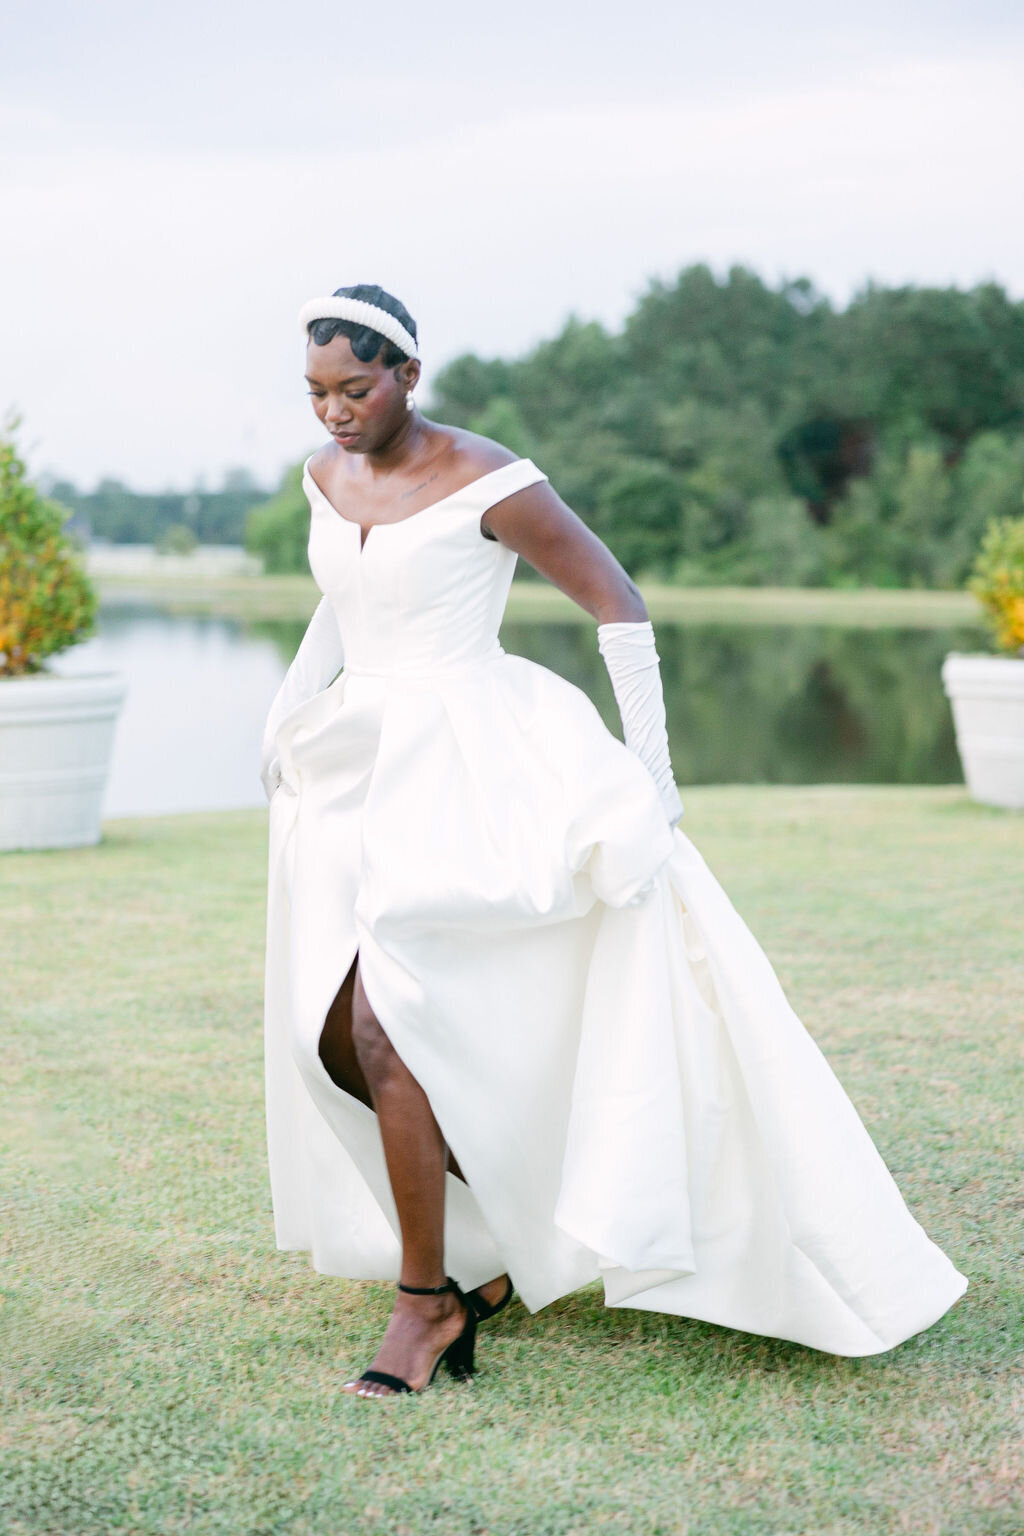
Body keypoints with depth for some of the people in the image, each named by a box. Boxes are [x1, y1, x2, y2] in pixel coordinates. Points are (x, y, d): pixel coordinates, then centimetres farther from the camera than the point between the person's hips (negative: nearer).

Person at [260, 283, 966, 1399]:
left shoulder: (488, 483, -13)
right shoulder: (327, 477, 8)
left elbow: (617, 604, -8)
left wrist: (647, 766, -9)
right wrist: (287, 711, 22)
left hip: (461, 770, -8)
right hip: (355, 773, 8)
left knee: (384, 1030, -17)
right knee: (333, 1040, 4)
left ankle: (428, 1299, 0)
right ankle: (505, 1240, 24)